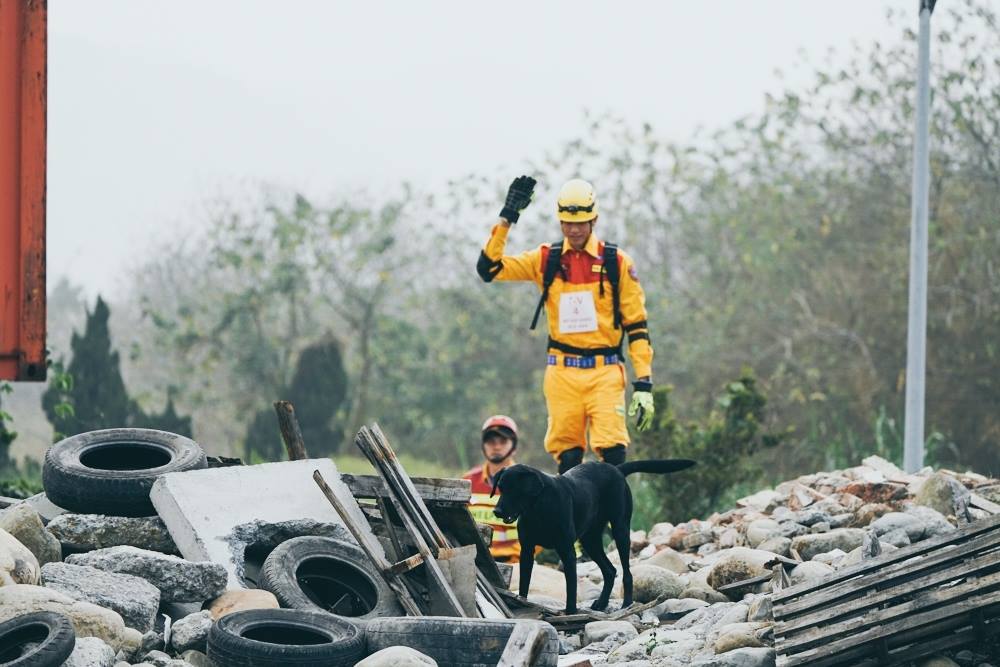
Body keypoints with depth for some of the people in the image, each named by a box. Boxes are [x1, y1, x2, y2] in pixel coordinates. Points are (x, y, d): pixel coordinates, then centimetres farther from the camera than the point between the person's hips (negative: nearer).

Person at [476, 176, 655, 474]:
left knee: (612, 451, -14)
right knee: (567, 457, 1)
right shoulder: (546, 259, 7)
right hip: (563, 371, 2)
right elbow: (489, 268, 1)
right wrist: (506, 220, -8)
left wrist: (644, 384, -4)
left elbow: (636, 324, 3)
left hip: (605, 371, -2)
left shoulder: (616, 262, 2)